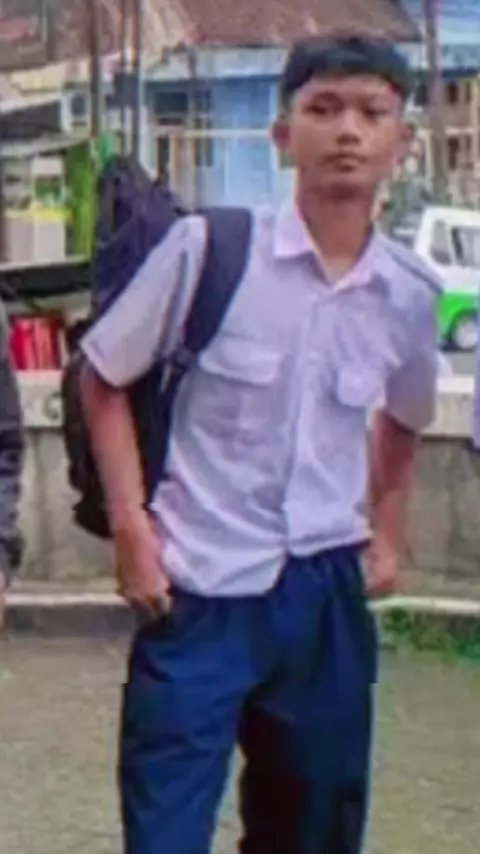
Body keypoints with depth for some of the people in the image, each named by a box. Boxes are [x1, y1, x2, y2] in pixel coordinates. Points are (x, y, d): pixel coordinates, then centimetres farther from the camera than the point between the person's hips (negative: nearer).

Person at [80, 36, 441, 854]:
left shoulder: (410, 293, 1)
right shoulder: (207, 247, -11)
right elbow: (102, 380, 0)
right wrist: (130, 524, -7)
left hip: (328, 598, 4)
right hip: (198, 591, -4)